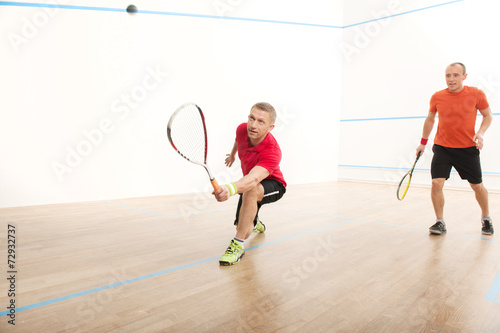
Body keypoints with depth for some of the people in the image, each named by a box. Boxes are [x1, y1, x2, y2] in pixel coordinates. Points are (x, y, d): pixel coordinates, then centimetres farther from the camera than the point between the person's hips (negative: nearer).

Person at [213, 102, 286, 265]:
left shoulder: (272, 152, -38)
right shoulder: (242, 129, -19)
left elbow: (254, 179, -55)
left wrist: (231, 189, -74)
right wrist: (232, 154, 26)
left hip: (272, 185, -6)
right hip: (248, 183, 6)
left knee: (250, 190, -41)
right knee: (246, 232, 3)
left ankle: (238, 245, -29)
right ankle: (255, 223, 43)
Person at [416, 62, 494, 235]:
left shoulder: (476, 94, -7)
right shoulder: (437, 97, -3)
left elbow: (488, 115, 6)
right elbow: (430, 119, 12)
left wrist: (481, 132, -13)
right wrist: (423, 142, 11)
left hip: (468, 148, 0)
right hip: (442, 148, 1)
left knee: (477, 186, 10)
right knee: (436, 183, -13)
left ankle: (486, 218, 37)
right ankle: (440, 222, 3)